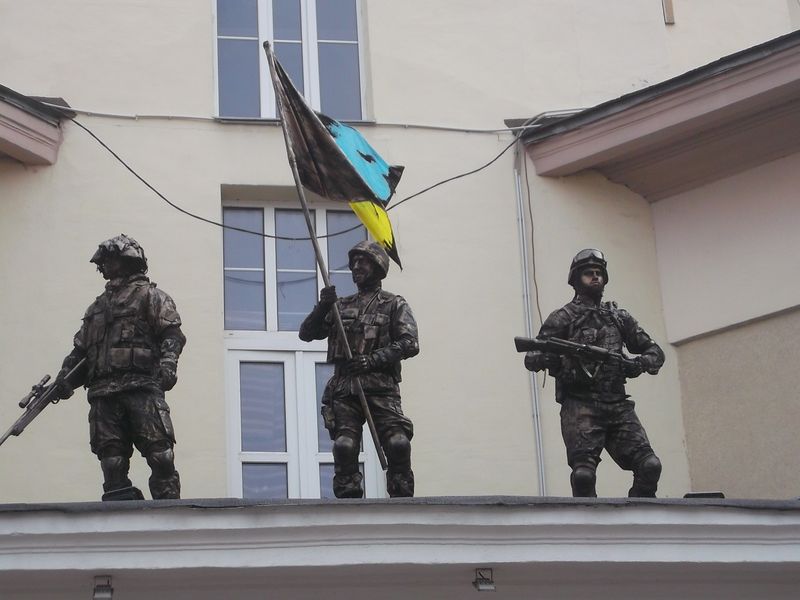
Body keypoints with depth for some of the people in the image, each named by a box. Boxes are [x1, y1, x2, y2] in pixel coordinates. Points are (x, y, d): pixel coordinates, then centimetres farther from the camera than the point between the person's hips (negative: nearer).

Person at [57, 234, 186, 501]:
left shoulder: (149, 295, 11)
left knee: (159, 453, -13)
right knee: (111, 457, -1)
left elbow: (172, 332, -3)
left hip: (142, 387, -6)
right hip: (103, 391, 6)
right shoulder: (97, 306, 30)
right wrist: (66, 380, 9)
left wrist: (168, 360, -21)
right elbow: (80, 349, 25)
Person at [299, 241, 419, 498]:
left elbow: (409, 344, -2)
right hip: (344, 388, 3)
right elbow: (306, 334, 17)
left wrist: (373, 360, -14)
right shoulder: (341, 306, 22)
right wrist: (323, 307, -1)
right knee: (344, 446, -11)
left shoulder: (394, 305, 11)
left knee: (398, 443, -17)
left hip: (381, 388, -3)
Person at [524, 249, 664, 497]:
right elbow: (532, 358, 1)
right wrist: (549, 358, -23)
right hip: (580, 407, -4)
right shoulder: (563, 318, 6)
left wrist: (639, 364, -2)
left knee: (649, 466, -11)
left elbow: (654, 352, 21)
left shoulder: (620, 317, 18)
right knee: (584, 474, -19)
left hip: (618, 406, 4)